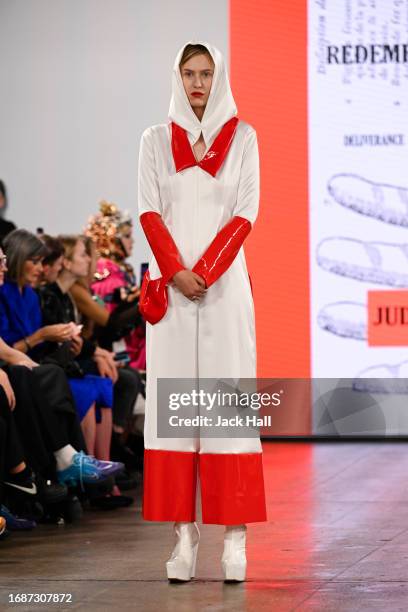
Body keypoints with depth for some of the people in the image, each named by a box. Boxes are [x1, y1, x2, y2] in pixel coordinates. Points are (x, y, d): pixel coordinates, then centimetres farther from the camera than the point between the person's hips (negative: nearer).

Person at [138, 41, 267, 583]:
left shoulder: (242, 137, 6)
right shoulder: (156, 140, 10)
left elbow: (246, 214, -1)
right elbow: (150, 213, 3)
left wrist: (205, 272, -12)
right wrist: (176, 273, -11)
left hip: (225, 284, -1)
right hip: (169, 285, 1)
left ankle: (235, 535, -5)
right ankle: (184, 533, -2)